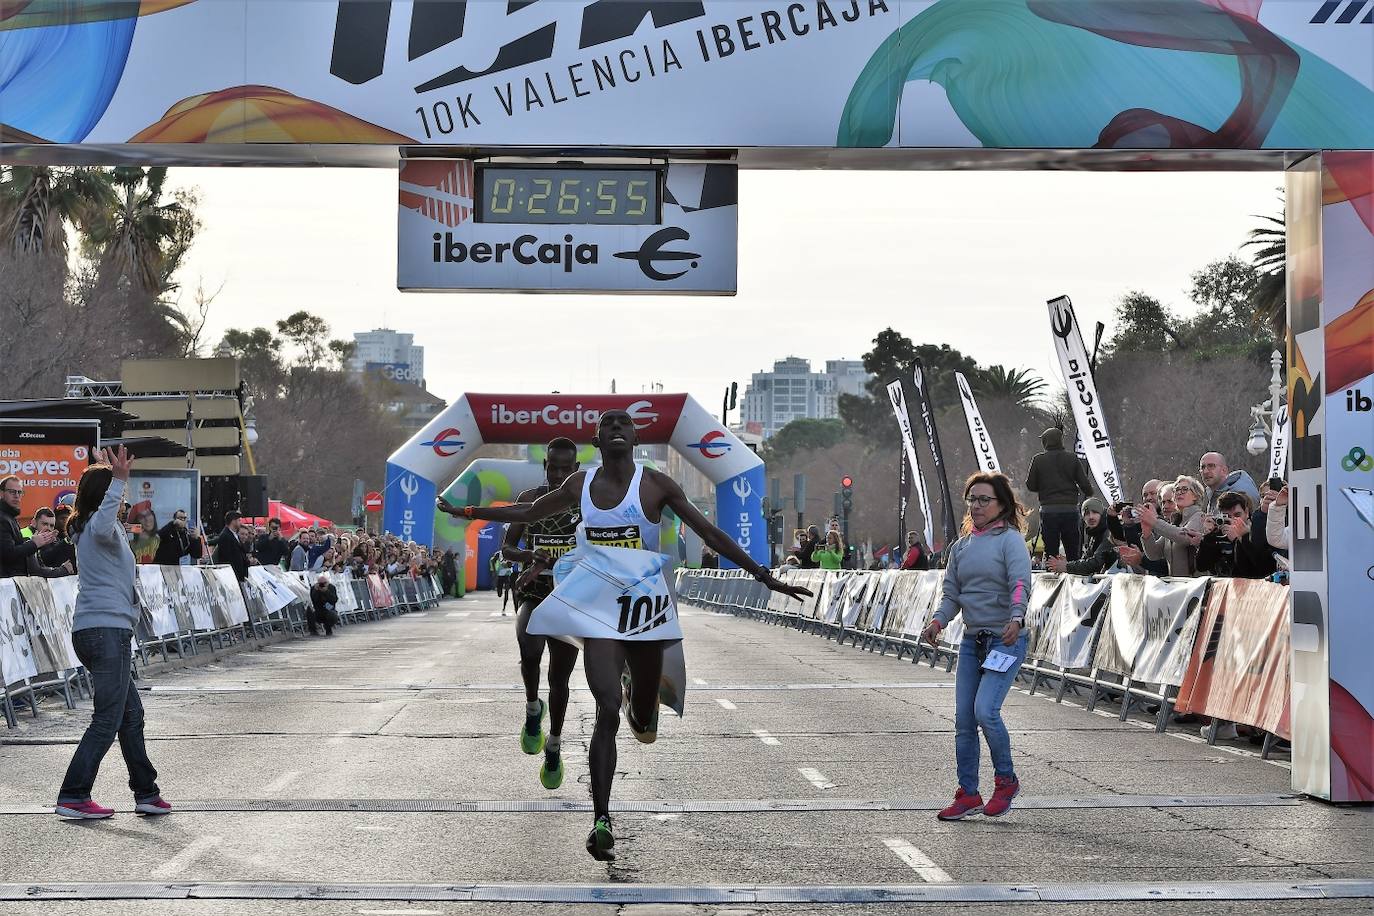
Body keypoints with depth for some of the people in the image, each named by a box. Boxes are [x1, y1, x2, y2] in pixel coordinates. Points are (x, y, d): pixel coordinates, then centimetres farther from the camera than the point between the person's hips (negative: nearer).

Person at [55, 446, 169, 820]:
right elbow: (104, 525, -37)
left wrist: (114, 477, 50)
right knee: (108, 719, -9)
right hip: (108, 630, -11)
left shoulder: (84, 527, 19)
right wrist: (118, 481, -39)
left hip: (92, 631, 11)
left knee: (131, 713, 14)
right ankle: (73, 797, -11)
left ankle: (146, 793, 18)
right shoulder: (102, 526, -10)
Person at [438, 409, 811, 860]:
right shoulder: (581, 484, 4)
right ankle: (601, 821, -17)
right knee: (607, 711, -19)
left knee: (644, 728, 9)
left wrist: (766, 577, -9)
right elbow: (529, 512, 21)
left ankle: (638, 698, 48)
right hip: (599, 611, 1)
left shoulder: (656, 485, -6)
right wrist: (465, 512, 22)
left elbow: (712, 535, -5)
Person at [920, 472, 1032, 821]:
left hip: (1006, 639, -7)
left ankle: (1006, 780, 4)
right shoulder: (961, 546, 13)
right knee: (963, 719, 4)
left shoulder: (1010, 540, -7)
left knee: (985, 710, -18)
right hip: (972, 639, 7)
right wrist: (939, 620, -8)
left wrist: (1016, 618, -37)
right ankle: (968, 794, 13)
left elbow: (1020, 584, -19)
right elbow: (952, 592, 11)